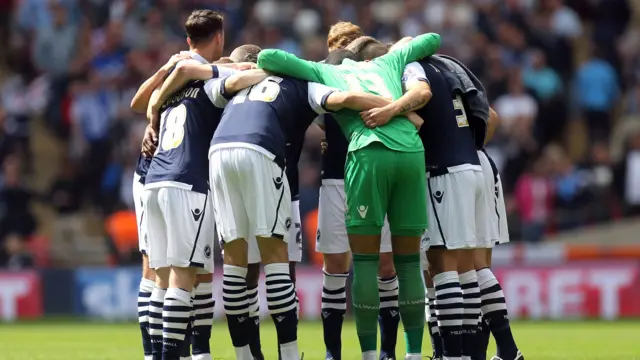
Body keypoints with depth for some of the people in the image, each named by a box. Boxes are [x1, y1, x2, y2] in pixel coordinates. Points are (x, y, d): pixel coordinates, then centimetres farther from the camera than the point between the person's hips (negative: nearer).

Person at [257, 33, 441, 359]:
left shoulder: (324, 72, 21)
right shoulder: (388, 62, 30)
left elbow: (268, 57, 15)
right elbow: (433, 39, 40)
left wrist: (263, 70, 35)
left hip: (369, 152, -3)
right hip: (411, 152, 3)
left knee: (364, 262, 4)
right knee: (408, 263, 9)